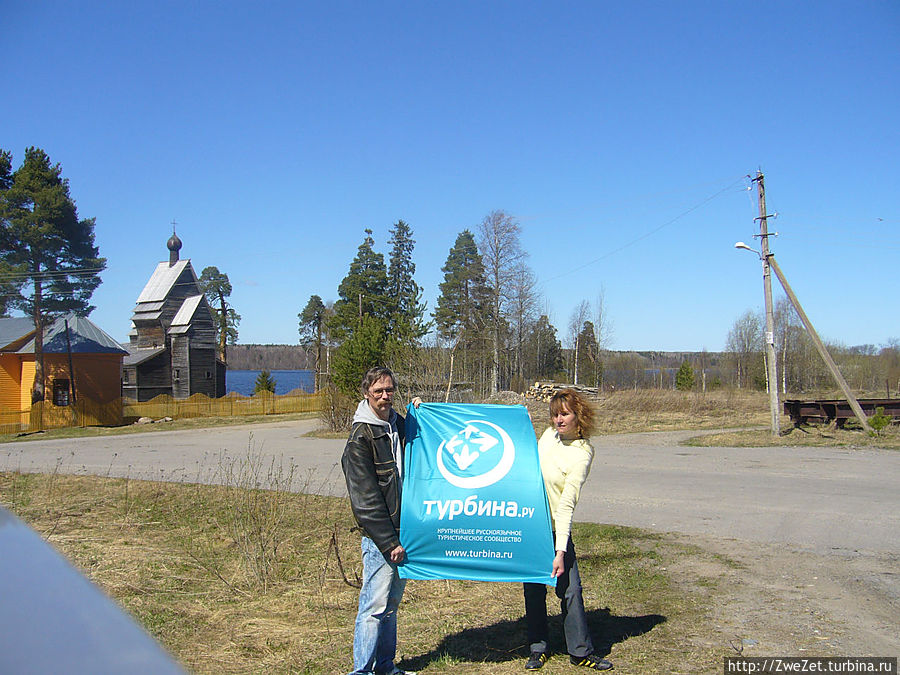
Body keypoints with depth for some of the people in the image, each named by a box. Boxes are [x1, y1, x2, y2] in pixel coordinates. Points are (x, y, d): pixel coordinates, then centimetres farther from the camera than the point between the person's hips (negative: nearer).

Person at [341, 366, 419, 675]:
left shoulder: (399, 424, 9)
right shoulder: (361, 436, -12)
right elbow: (365, 498, -15)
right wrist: (389, 542, -16)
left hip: (402, 531, 7)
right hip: (379, 535, -7)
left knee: (391, 603, 16)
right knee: (375, 605, -4)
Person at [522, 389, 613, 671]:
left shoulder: (582, 453, -16)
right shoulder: (550, 435, 1)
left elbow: (566, 504, -23)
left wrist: (560, 551, -26)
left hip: (555, 528, -5)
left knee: (570, 590, -3)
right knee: (534, 590, 10)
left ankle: (581, 651, 15)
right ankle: (537, 649, 24)